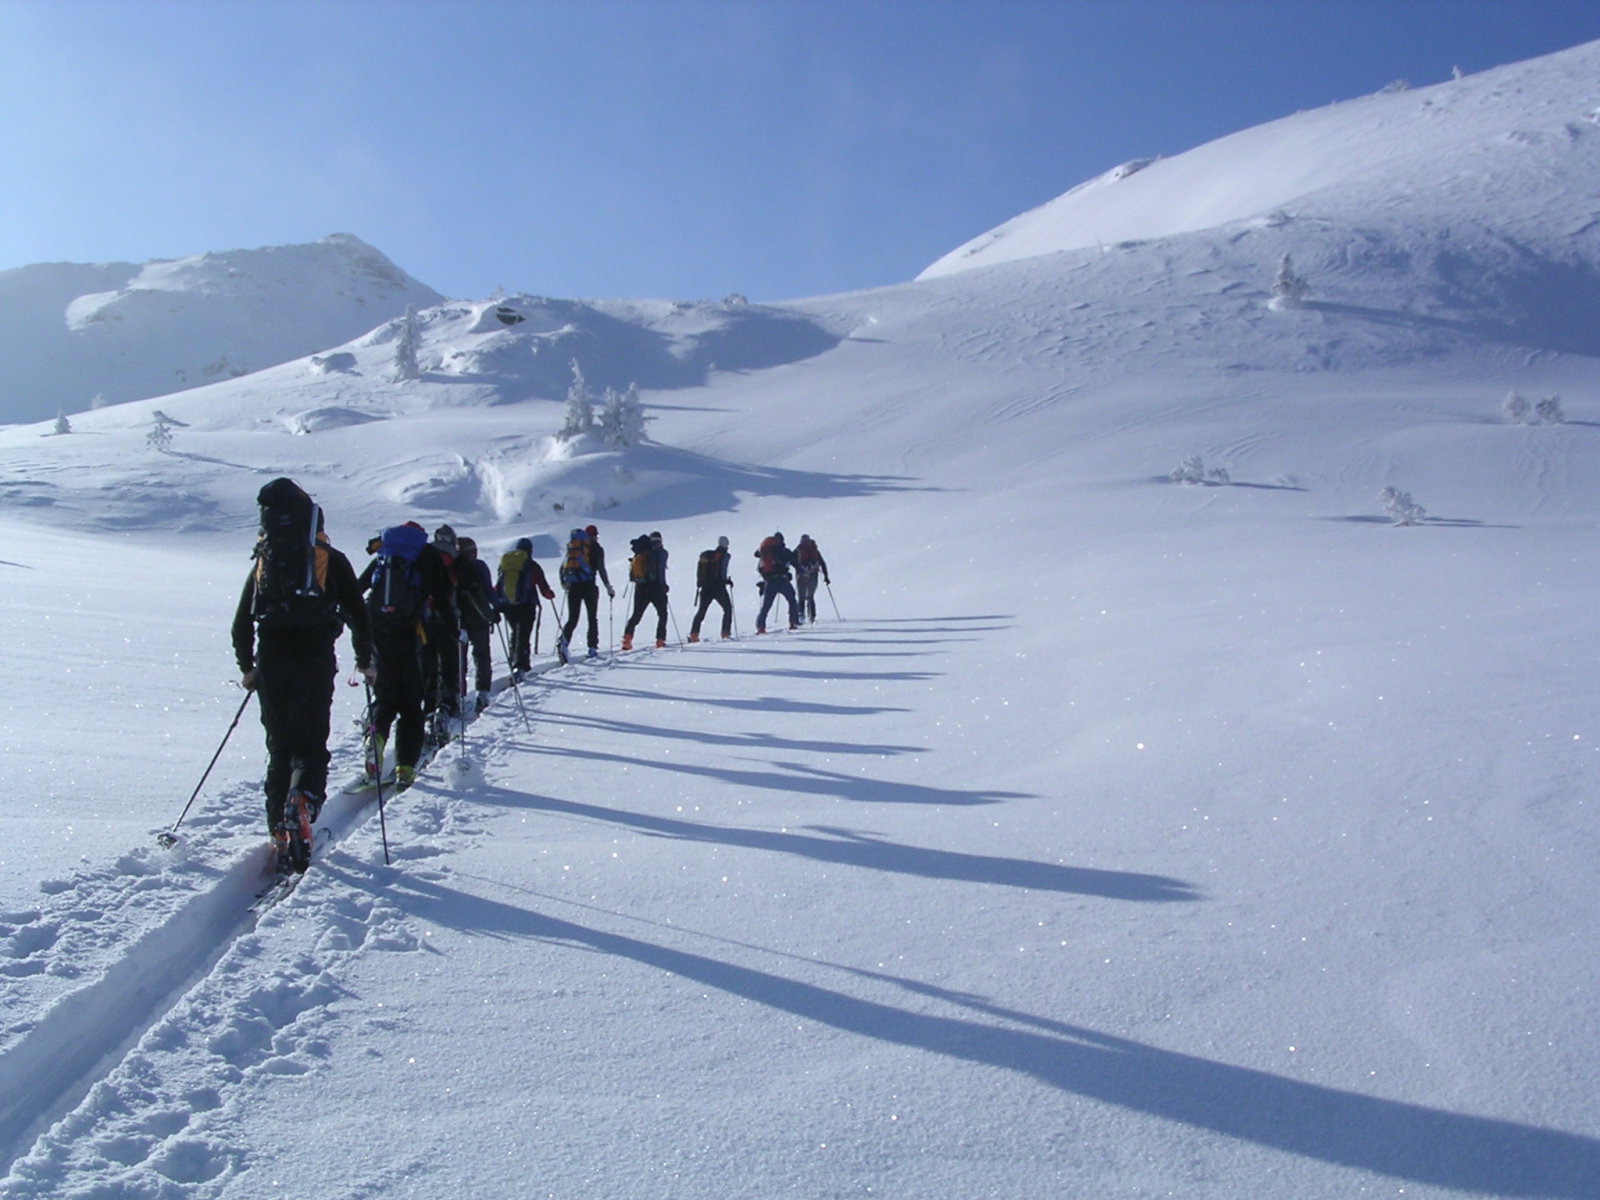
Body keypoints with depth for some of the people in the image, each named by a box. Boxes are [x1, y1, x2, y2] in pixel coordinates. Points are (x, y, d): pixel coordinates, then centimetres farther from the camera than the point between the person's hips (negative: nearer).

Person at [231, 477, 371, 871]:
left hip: (270, 660, 3)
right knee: (311, 745, -1)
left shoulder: (264, 561, 14)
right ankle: (303, 800, -30)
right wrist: (365, 661, 14)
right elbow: (357, 614, 2)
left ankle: (280, 832, 9)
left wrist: (246, 667, 28)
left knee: (279, 747, 12)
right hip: (314, 658, -3)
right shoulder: (330, 559, 4)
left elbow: (241, 622, 16)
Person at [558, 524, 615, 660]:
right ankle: (592, 649, 3)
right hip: (589, 586, -3)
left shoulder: (572, 546, 13)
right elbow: (601, 570, -7)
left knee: (572, 619, 7)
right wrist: (609, 588, -2)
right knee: (592, 619, 8)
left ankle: (564, 642, -16)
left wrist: (564, 583, 29)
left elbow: (562, 568, 14)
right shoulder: (596, 548, 1)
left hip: (573, 587, 3)